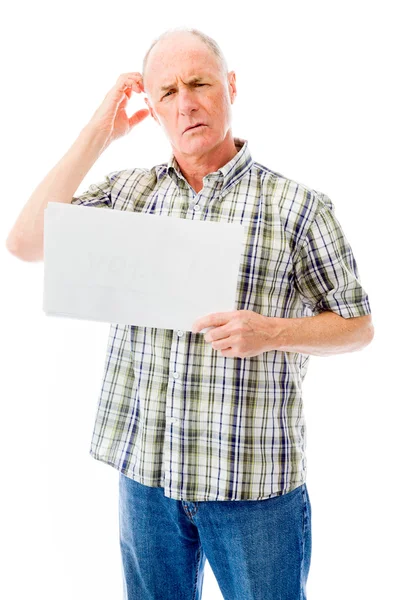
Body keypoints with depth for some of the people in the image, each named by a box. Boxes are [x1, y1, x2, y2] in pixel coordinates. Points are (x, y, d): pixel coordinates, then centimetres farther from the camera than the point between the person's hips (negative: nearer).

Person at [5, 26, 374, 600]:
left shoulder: (298, 205, -4)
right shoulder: (127, 192, 6)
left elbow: (358, 326, 1)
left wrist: (270, 332, -19)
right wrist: (97, 134, -4)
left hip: (253, 478, -3)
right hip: (145, 468, 3)